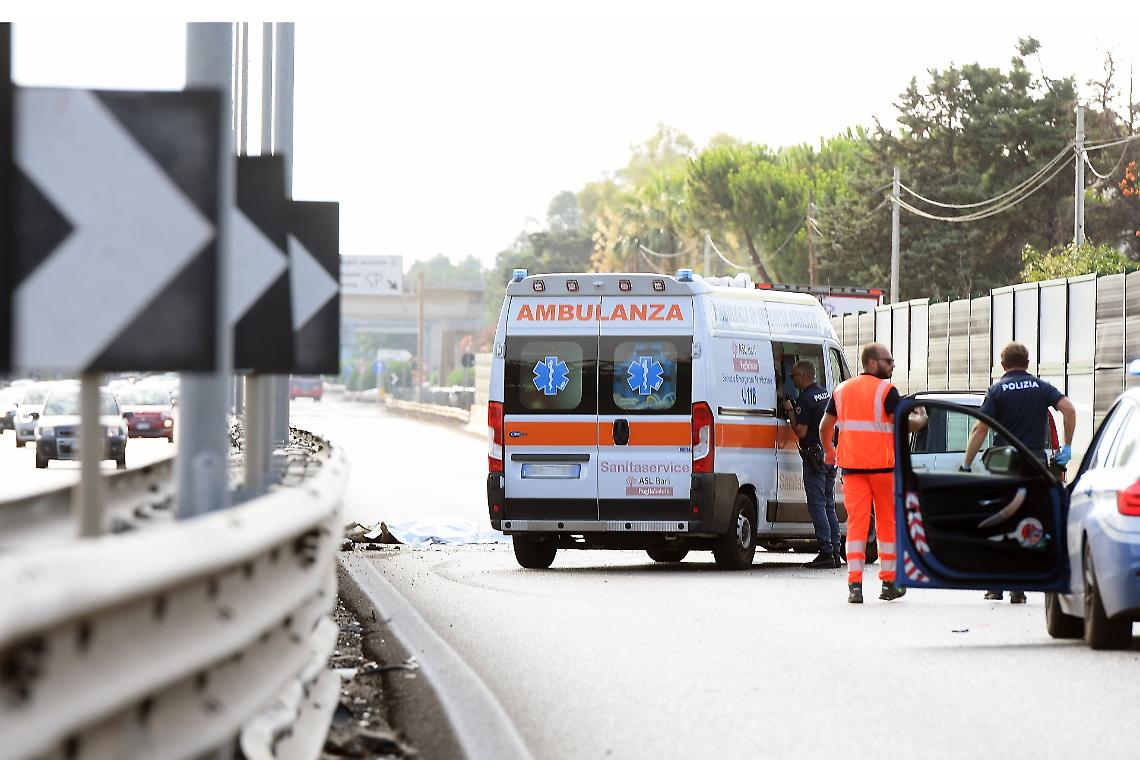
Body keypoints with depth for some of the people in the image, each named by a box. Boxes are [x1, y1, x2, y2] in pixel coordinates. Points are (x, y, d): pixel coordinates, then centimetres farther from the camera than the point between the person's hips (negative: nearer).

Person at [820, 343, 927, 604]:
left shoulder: (842, 389, 10)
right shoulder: (886, 390, -7)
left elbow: (825, 426, 16)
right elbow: (904, 424, -13)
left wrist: (828, 451, 33)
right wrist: (921, 419, 9)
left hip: (852, 465, 4)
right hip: (882, 464, -4)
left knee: (856, 522, -1)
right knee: (887, 522, 9)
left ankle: (854, 584, -12)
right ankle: (889, 583, 16)